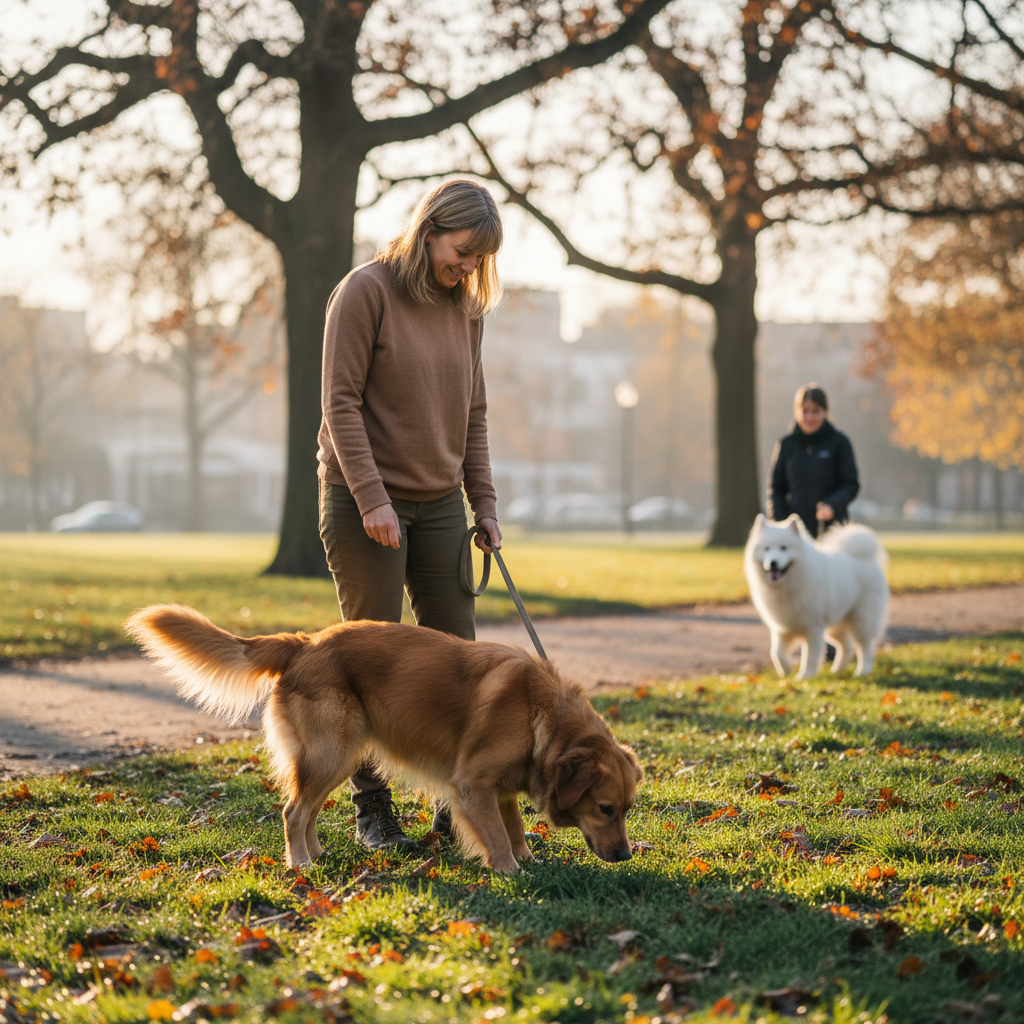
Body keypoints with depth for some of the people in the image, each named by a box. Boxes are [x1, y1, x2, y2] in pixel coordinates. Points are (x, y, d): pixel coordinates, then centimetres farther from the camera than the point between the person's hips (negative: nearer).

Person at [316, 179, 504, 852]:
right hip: (365, 503, -6)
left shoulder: (467, 305, 8)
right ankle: (373, 810, 9)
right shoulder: (367, 291, -10)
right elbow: (341, 402, -13)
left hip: (439, 504, 6)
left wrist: (484, 503, 8)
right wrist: (372, 499, -18)